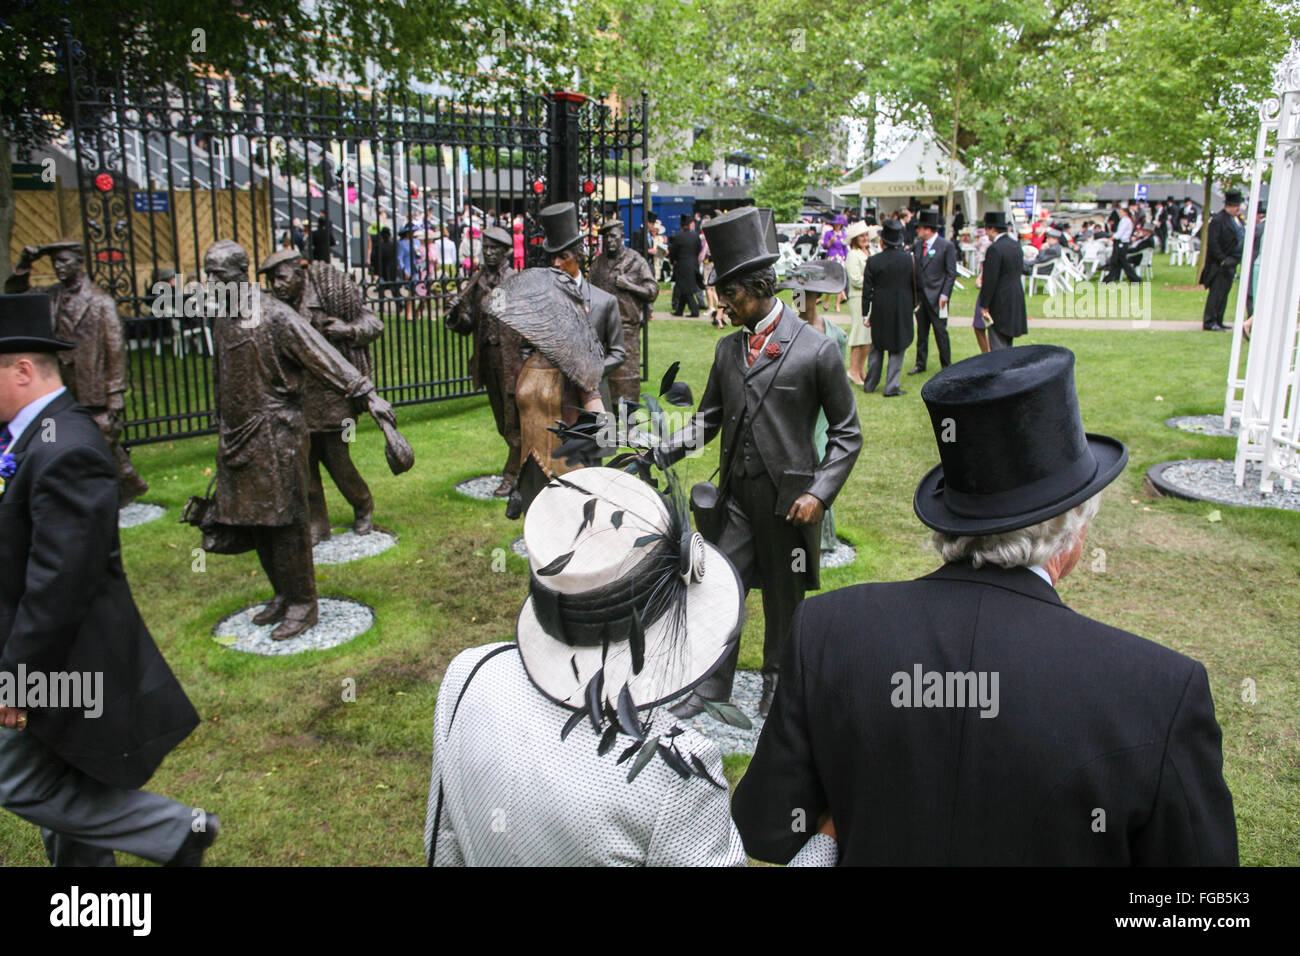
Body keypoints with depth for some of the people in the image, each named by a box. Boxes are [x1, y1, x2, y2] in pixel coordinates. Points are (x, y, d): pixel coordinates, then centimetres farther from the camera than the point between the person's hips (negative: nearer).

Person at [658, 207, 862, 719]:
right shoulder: (727, 349, 8)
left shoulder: (817, 351, -9)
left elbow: (847, 433, -3)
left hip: (788, 499, -4)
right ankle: (711, 683, 23)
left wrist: (819, 492, -14)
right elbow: (708, 419, 14)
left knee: (784, 597, 13)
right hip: (735, 496, 4)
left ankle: (778, 682, 35)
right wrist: (660, 453, -2)